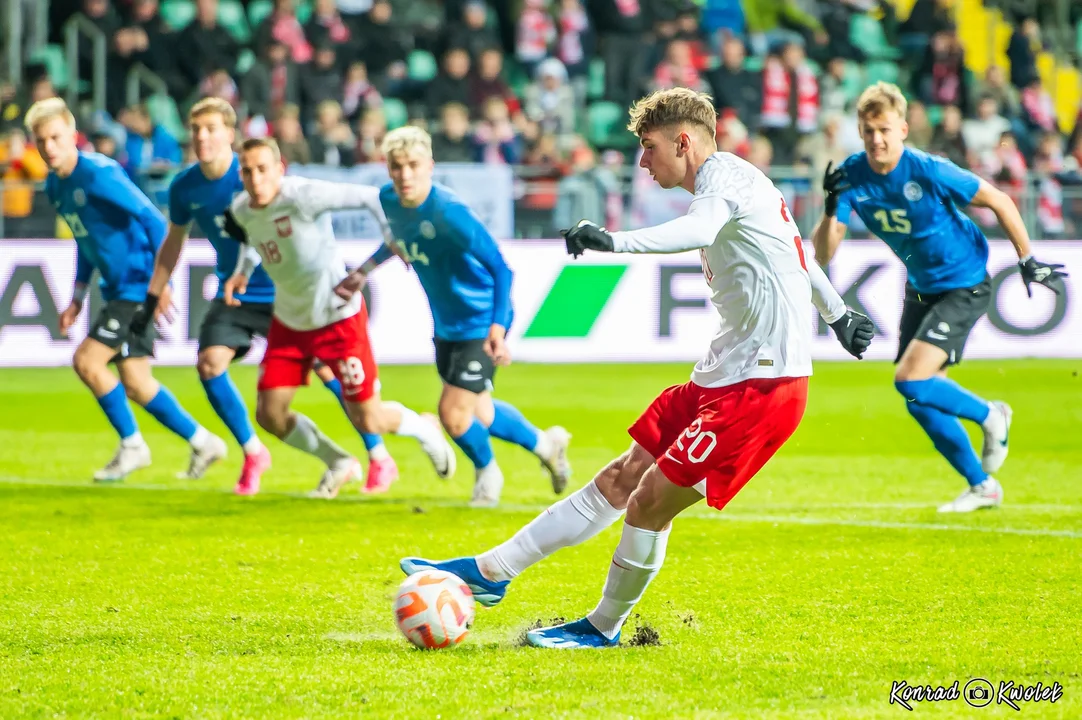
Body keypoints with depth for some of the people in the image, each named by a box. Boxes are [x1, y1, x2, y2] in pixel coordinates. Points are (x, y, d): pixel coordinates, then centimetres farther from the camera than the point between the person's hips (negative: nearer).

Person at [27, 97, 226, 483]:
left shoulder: (99, 174, -19)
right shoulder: (54, 186, 8)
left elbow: (153, 220, -19)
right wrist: (78, 297, 16)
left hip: (139, 286, -9)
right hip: (116, 289, 9)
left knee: (86, 361, -13)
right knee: (135, 383, 7)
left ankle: (132, 445, 3)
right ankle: (201, 442, 21)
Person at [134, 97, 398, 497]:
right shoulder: (184, 187, -3)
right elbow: (173, 242, 12)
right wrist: (150, 302, 13)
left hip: (283, 292, -4)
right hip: (234, 294, 4)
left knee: (327, 368, -6)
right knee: (209, 363, -16)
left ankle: (380, 459, 10)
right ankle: (253, 454, 5)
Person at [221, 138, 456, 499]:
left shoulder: (303, 196, -26)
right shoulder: (241, 209, -6)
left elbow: (370, 197, -20)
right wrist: (242, 272, 3)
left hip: (338, 316, -6)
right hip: (289, 321, 6)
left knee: (367, 421, -3)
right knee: (269, 414, -1)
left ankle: (423, 429, 33)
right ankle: (338, 464, 25)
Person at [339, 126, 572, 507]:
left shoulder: (450, 212, -29)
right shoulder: (389, 200, -7)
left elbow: (499, 267, -26)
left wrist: (497, 326, -33)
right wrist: (365, 270, 12)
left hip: (482, 323, -8)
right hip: (446, 325, 8)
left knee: (453, 412, -9)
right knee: (478, 413, 17)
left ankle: (487, 471, 23)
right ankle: (546, 444, 43)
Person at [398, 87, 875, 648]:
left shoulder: (724, 173, -12)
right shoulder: (733, 183, 19)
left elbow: (697, 230, -37)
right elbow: (796, 252, 35)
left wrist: (614, 242, -52)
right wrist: (836, 313, 51)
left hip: (761, 384, -10)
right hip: (721, 375, 10)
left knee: (650, 500, -9)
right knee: (620, 480, 8)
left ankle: (604, 627, 8)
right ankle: (491, 571, 8)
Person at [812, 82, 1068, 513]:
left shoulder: (930, 172, -27)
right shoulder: (851, 177, -13)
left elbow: (998, 202, -13)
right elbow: (823, 254, -16)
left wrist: (1028, 261, -6)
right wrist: (832, 208, -34)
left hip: (965, 287, -6)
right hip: (921, 288, 6)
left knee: (910, 380, -20)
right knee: (921, 400, 6)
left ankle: (991, 417, 8)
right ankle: (981, 486, 25)